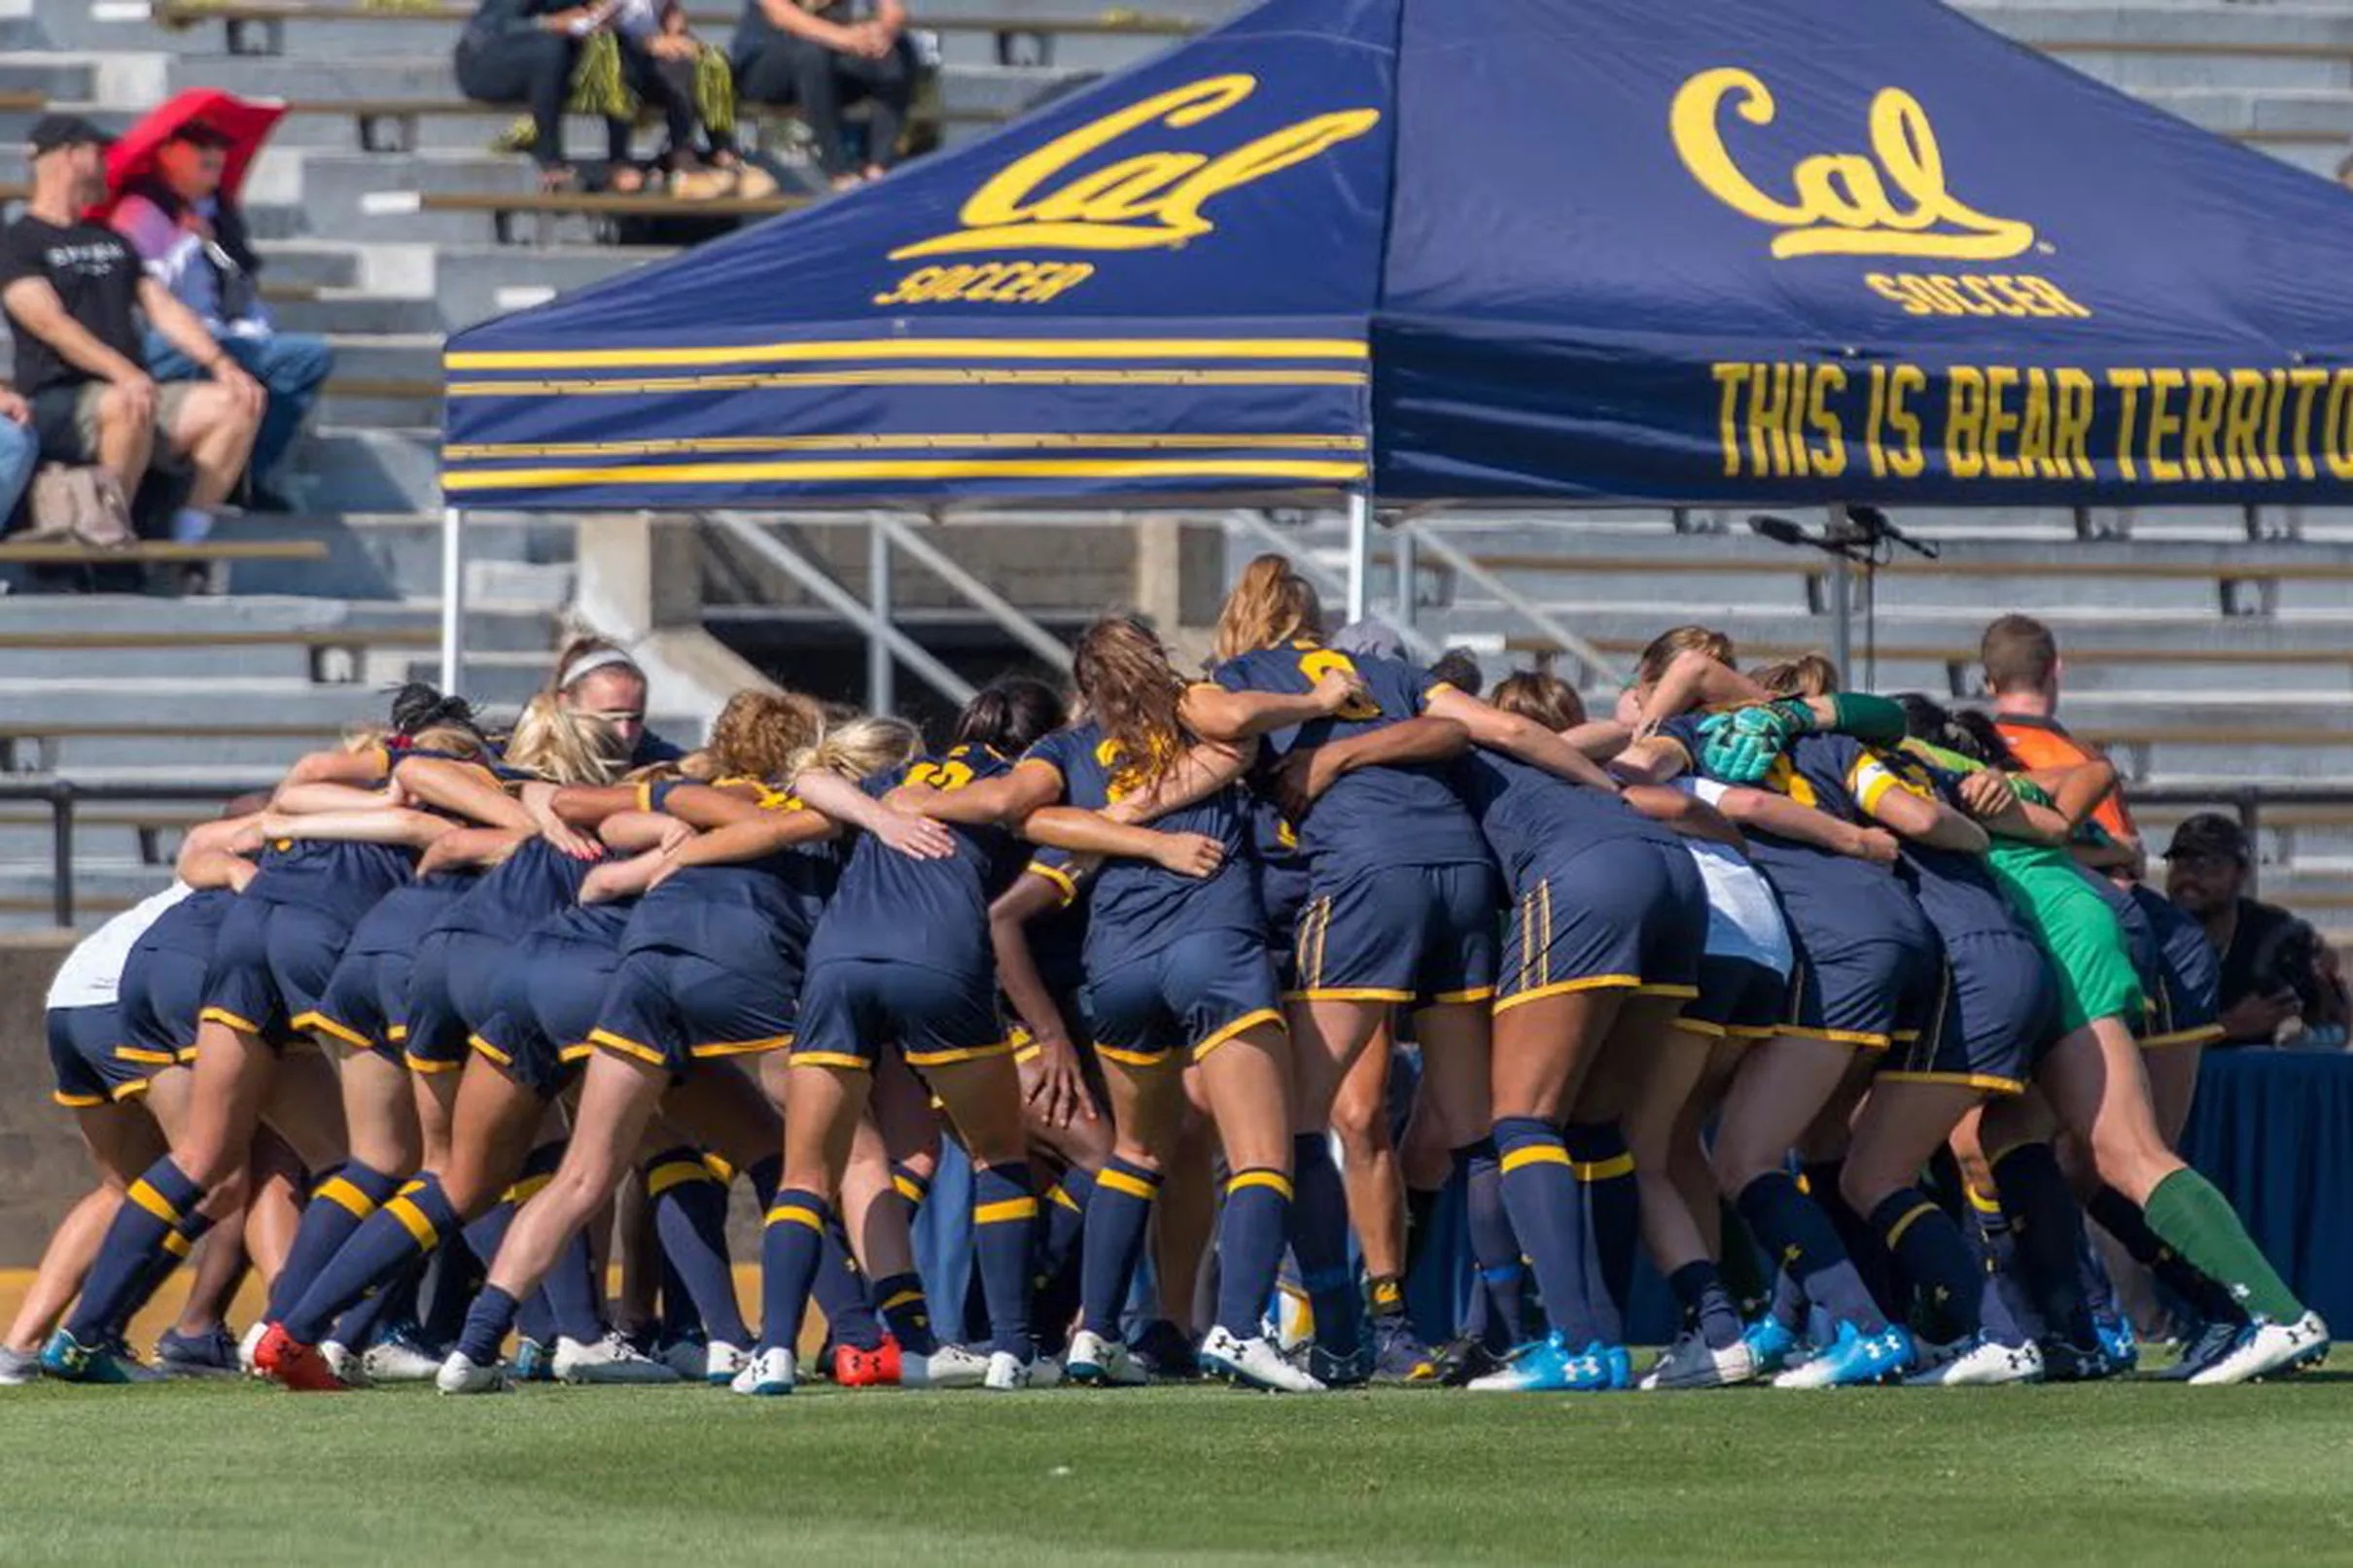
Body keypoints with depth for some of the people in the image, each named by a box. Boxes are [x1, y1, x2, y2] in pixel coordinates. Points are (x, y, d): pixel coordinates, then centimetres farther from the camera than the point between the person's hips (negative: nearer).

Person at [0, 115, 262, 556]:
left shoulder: (111, 240, 26)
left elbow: (163, 308, 18)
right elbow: (51, 323, -13)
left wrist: (220, 363, 0)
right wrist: (124, 373, -27)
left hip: (130, 389, 7)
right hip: (57, 403, -7)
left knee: (238, 401, -13)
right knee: (129, 404, -39)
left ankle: (189, 537, -14)